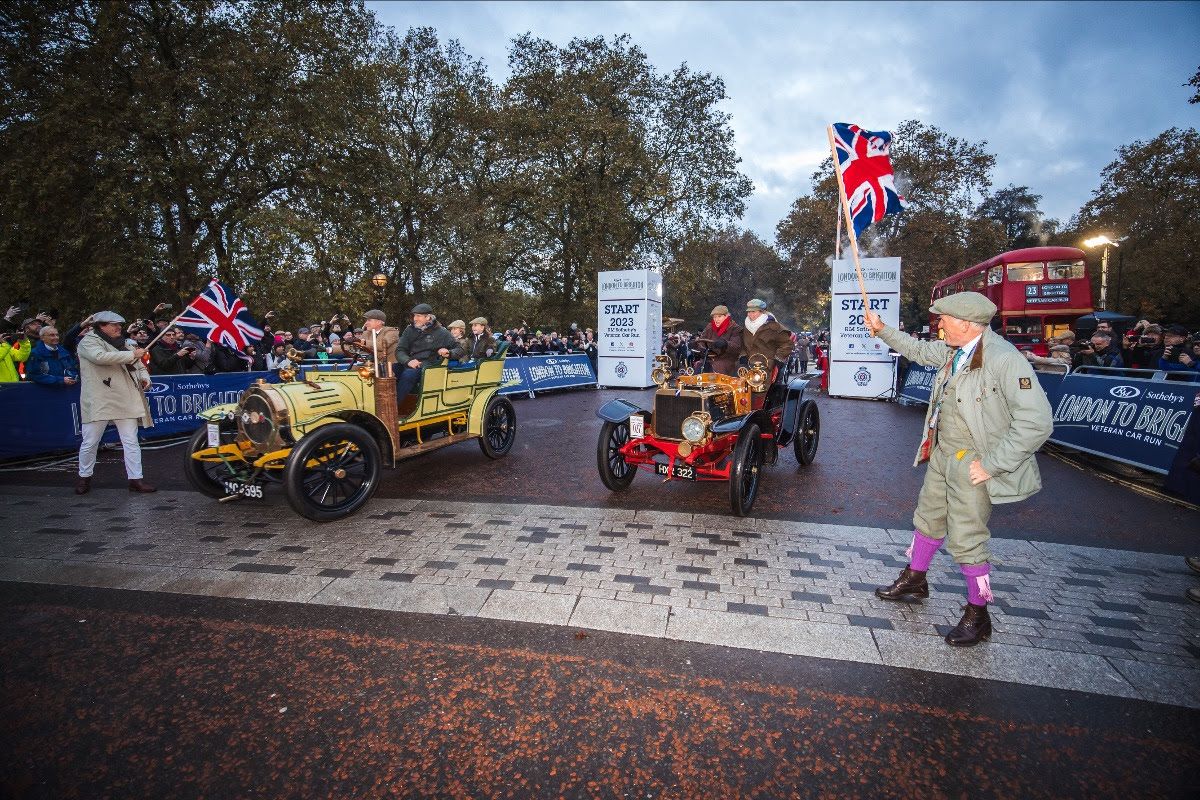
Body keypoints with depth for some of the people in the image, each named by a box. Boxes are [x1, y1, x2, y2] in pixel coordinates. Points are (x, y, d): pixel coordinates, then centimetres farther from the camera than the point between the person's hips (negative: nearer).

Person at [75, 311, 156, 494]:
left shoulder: (121, 343, 17)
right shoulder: (89, 341, -4)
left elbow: (138, 364, 22)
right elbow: (100, 357, -25)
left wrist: (144, 376, 2)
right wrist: (132, 354, -24)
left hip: (125, 400, 5)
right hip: (99, 401, -5)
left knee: (131, 441, 2)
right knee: (90, 442, 6)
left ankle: (135, 479, 4)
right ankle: (84, 477, 24)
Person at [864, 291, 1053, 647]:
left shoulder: (1005, 360, -25)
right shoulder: (953, 350, 0)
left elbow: (1037, 422, -27)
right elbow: (919, 351, 23)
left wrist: (991, 464, -23)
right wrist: (882, 330, 21)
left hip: (973, 464, -8)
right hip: (943, 454, 8)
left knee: (966, 540, 1)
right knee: (928, 520, 22)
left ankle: (977, 616, 23)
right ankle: (914, 579, 44)